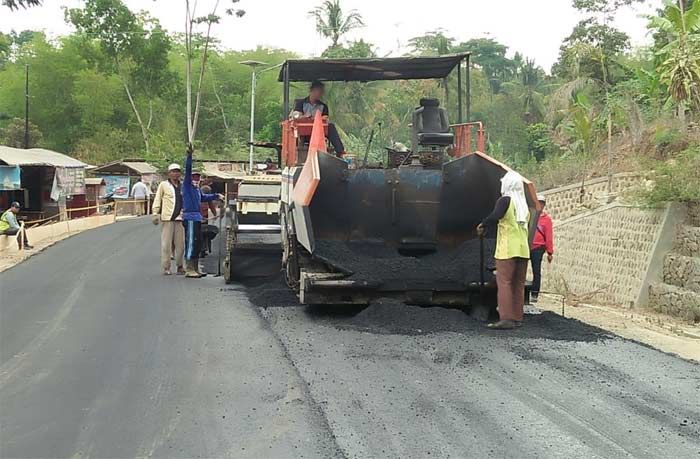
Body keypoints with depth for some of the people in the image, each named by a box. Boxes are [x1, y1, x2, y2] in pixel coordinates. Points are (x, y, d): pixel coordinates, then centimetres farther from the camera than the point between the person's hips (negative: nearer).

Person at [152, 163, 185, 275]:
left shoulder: (183, 186, 13)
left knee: (180, 244, 5)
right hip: (167, 218, -3)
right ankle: (166, 267, 4)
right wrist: (155, 213, -6)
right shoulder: (163, 185, 3)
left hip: (180, 218, 4)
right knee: (166, 244, -2)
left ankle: (179, 266, 16)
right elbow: (157, 200, 2)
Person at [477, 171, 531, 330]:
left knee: (504, 282, -6)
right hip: (523, 249, 7)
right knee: (519, 284, 10)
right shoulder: (524, 204, 14)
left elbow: (495, 216, -23)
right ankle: (517, 318, 12)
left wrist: (483, 225, -7)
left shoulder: (505, 200, -7)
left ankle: (506, 319, -13)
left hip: (507, 249, -7)